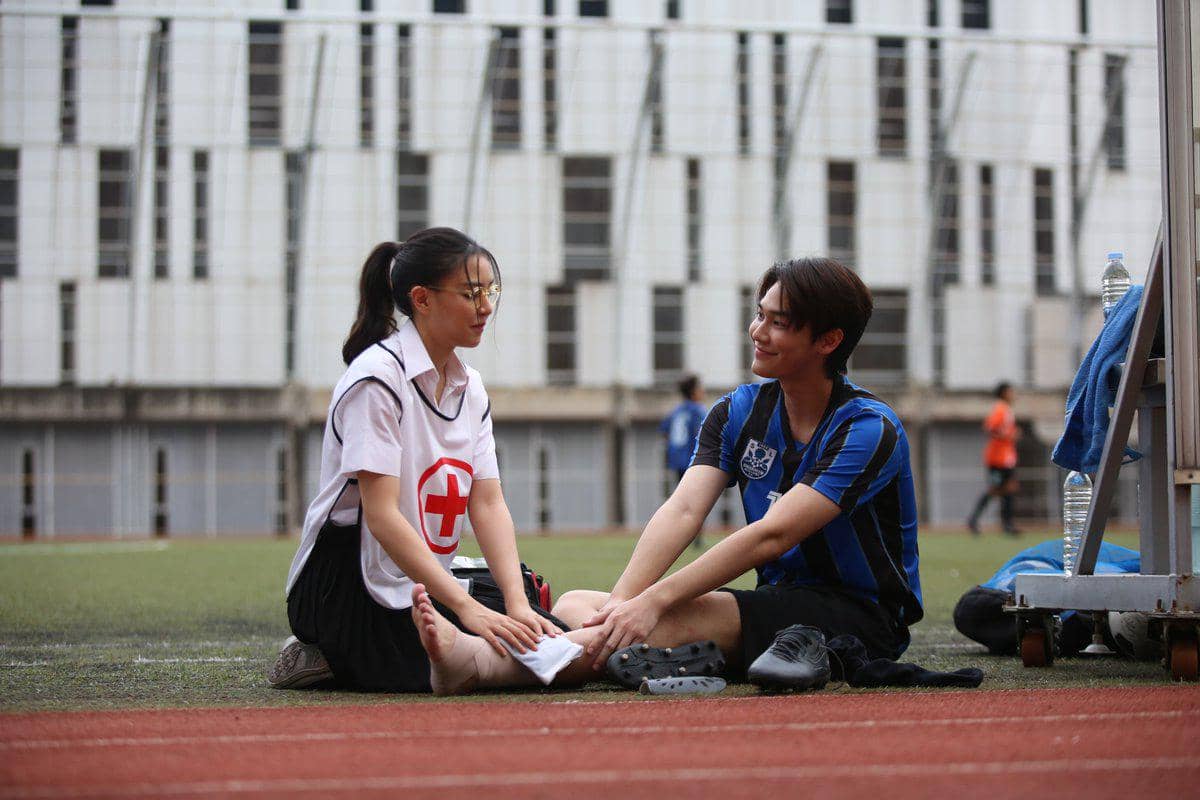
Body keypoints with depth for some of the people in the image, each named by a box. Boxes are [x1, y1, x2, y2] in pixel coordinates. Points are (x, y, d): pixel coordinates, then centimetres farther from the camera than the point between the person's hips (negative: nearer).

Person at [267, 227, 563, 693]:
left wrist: (517, 605, -17)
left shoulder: (470, 388, 10)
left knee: (553, 641, -1)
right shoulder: (377, 377, -17)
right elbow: (381, 515, -24)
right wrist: (468, 610, -32)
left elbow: (488, 505, 0)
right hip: (351, 590, -9)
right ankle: (337, 659, -4)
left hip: (425, 581, 9)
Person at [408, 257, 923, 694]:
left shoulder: (868, 429, -14)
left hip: (866, 618, -7)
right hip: (777, 606, 7)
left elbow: (771, 535, -24)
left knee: (686, 615, -35)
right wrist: (621, 602, -25)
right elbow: (682, 511, -7)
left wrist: (654, 601, -32)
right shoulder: (739, 412, 8)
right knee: (578, 604, -13)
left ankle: (481, 663, -52)